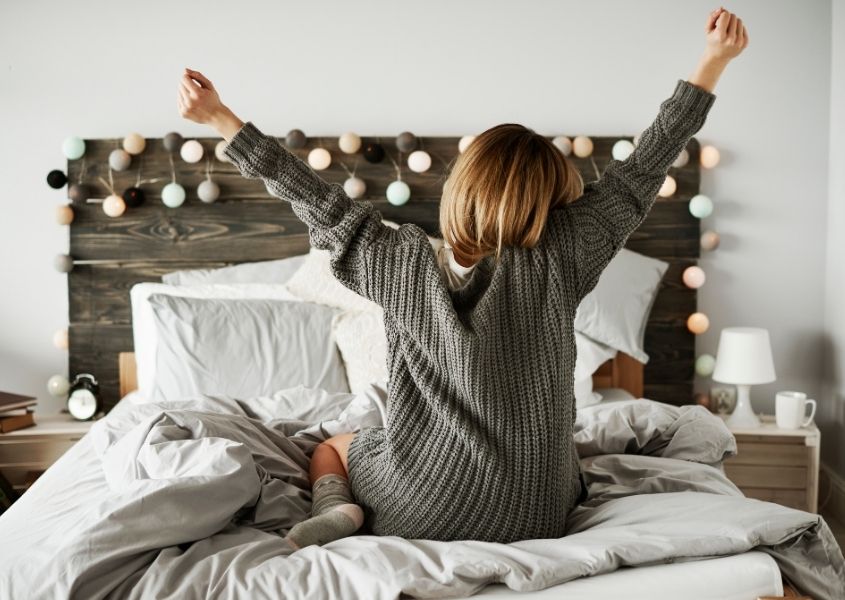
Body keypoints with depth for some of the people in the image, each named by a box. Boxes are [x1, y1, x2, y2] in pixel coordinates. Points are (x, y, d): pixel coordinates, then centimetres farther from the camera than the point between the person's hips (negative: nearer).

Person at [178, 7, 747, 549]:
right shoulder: (557, 262, -13)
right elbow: (640, 174, -8)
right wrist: (714, 61, -3)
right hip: (531, 520, 0)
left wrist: (218, 116, 2)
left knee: (332, 447, 32)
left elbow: (318, 201, -6)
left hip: (419, 510, 1)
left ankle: (336, 508, -1)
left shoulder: (406, 264, -12)